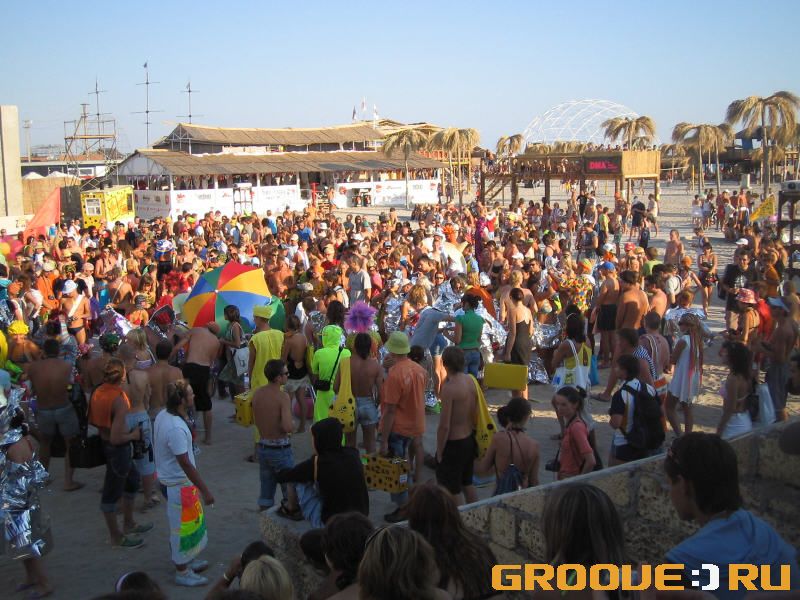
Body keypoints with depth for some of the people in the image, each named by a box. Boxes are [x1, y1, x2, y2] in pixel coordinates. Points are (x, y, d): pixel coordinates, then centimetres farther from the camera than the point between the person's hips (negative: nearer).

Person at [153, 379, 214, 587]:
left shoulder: (162, 416, -2)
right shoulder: (176, 428, -31)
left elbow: (157, 445, 13)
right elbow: (185, 463, -29)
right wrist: (205, 491, -24)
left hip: (167, 478, 9)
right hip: (179, 485, -9)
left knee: (183, 525, 24)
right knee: (183, 526, 7)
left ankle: (186, 560, 41)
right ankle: (182, 573, 22)